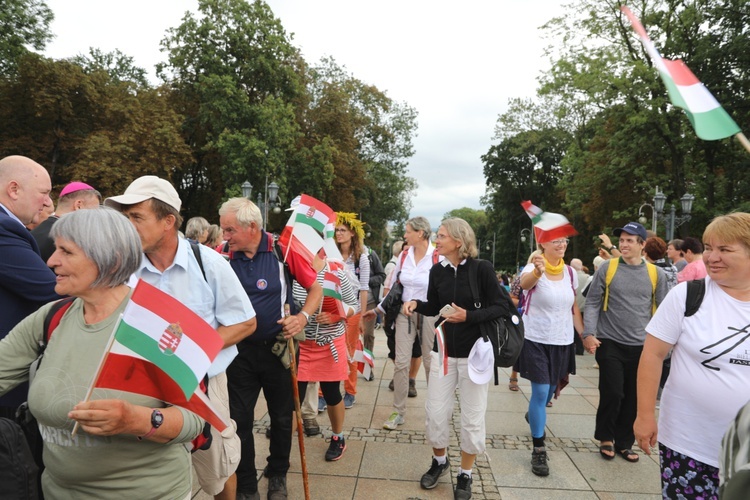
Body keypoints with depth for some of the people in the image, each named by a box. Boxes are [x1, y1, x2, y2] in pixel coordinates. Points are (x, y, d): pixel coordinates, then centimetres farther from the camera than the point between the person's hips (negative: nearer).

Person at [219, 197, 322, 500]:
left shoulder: (284, 250, -12)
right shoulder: (225, 256, -6)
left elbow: (315, 288, -4)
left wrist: (303, 317, -20)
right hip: (240, 350, 1)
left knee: (282, 417, 15)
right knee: (240, 420, 9)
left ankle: (277, 476, 39)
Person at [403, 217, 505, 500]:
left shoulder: (482, 269, -13)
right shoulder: (437, 271, -1)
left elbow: (502, 307, -14)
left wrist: (469, 316, -24)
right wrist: (416, 304, -9)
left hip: (475, 353, -3)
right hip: (444, 350, 4)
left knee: (472, 418, 8)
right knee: (435, 412, 8)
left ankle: (465, 475, 30)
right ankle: (439, 462, 36)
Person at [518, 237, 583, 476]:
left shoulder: (570, 272, 2)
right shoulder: (533, 268, -15)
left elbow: (573, 307, 11)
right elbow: (525, 283, -40)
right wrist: (538, 272, -62)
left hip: (562, 341, 5)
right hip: (536, 340, -5)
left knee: (550, 389, 19)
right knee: (540, 392, -7)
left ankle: (535, 415, 50)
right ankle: (538, 449, 6)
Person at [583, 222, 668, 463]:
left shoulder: (655, 274, 3)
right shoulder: (607, 268, -3)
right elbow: (592, 303, -2)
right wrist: (589, 333, -11)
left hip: (641, 346, 2)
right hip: (610, 343, -2)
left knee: (633, 399, 9)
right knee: (612, 393, -4)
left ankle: (624, 443, 28)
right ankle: (606, 438, 21)